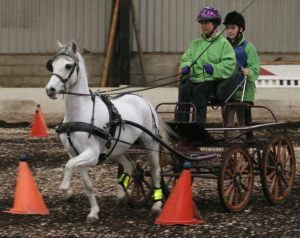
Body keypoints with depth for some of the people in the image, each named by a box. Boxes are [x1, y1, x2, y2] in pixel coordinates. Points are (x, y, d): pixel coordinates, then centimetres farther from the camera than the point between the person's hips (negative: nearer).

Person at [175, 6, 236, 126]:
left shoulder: (223, 43, 5)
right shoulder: (196, 43, 23)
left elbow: (229, 64, -6)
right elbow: (186, 58, 16)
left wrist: (214, 68, -22)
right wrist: (185, 67, -8)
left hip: (212, 81, -4)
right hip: (193, 79, 4)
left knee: (198, 90, -33)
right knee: (184, 89, -27)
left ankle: (200, 124, -32)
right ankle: (179, 122, -33)